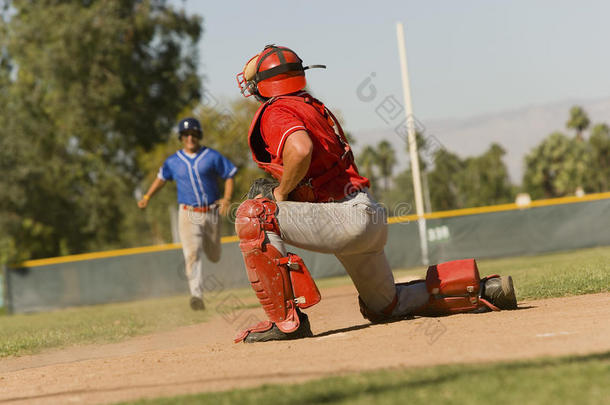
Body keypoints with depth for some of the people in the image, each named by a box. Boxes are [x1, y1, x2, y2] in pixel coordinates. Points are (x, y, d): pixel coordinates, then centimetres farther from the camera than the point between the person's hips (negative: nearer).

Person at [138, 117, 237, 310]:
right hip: (188, 214, 0)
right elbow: (161, 177, 19)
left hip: (211, 213, 1)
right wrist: (147, 197, 8)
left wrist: (227, 198, -14)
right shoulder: (173, 161, 4)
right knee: (192, 254, -17)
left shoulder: (212, 156, -2)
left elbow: (229, 176, 2)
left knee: (214, 257, 13)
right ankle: (197, 295, -22)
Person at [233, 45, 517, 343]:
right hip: (370, 216, 10)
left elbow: (300, 150, -30)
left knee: (253, 216, -18)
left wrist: (280, 194, -13)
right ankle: (481, 288, 23)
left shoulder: (275, 112, -7)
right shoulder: (314, 107, 23)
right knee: (384, 307, 26)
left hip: (349, 216, -10)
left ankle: (285, 319, -22)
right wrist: (275, 188, 14)